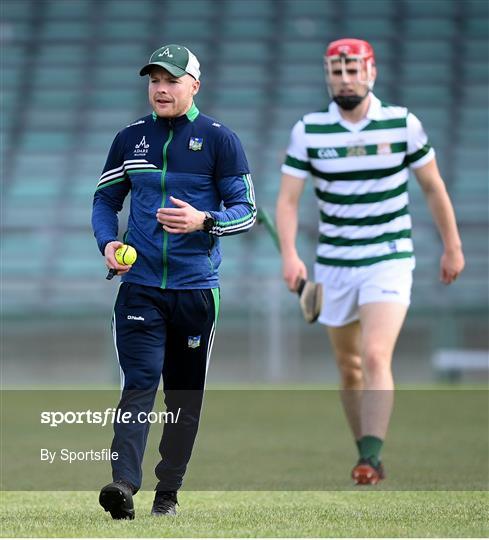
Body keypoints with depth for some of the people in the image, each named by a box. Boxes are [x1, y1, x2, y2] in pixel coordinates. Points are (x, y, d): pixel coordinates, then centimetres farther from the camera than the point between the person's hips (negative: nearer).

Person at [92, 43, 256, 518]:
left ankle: (168, 491, 16)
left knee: (185, 393, 6)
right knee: (139, 383, -13)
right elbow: (105, 199, 17)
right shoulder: (131, 139, 9)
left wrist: (203, 221, -21)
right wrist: (108, 243, -3)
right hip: (140, 287, 1)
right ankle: (124, 483, -25)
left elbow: (245, 210, -1)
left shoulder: (219, 140, 0)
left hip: (195, 287, -1)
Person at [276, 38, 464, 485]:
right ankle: (365, 450, 26)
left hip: (389, 259, -2)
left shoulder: (403, 124, -4)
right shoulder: (308, 131, -4)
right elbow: (288, 199, -6)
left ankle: (372, 458, -22)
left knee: (376, 357, -19)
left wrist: (452, 246, 11)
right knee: (349, 368, 10)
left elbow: (433, 187, 7)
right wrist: (289, 254, -21)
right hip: (333, 264, 2)